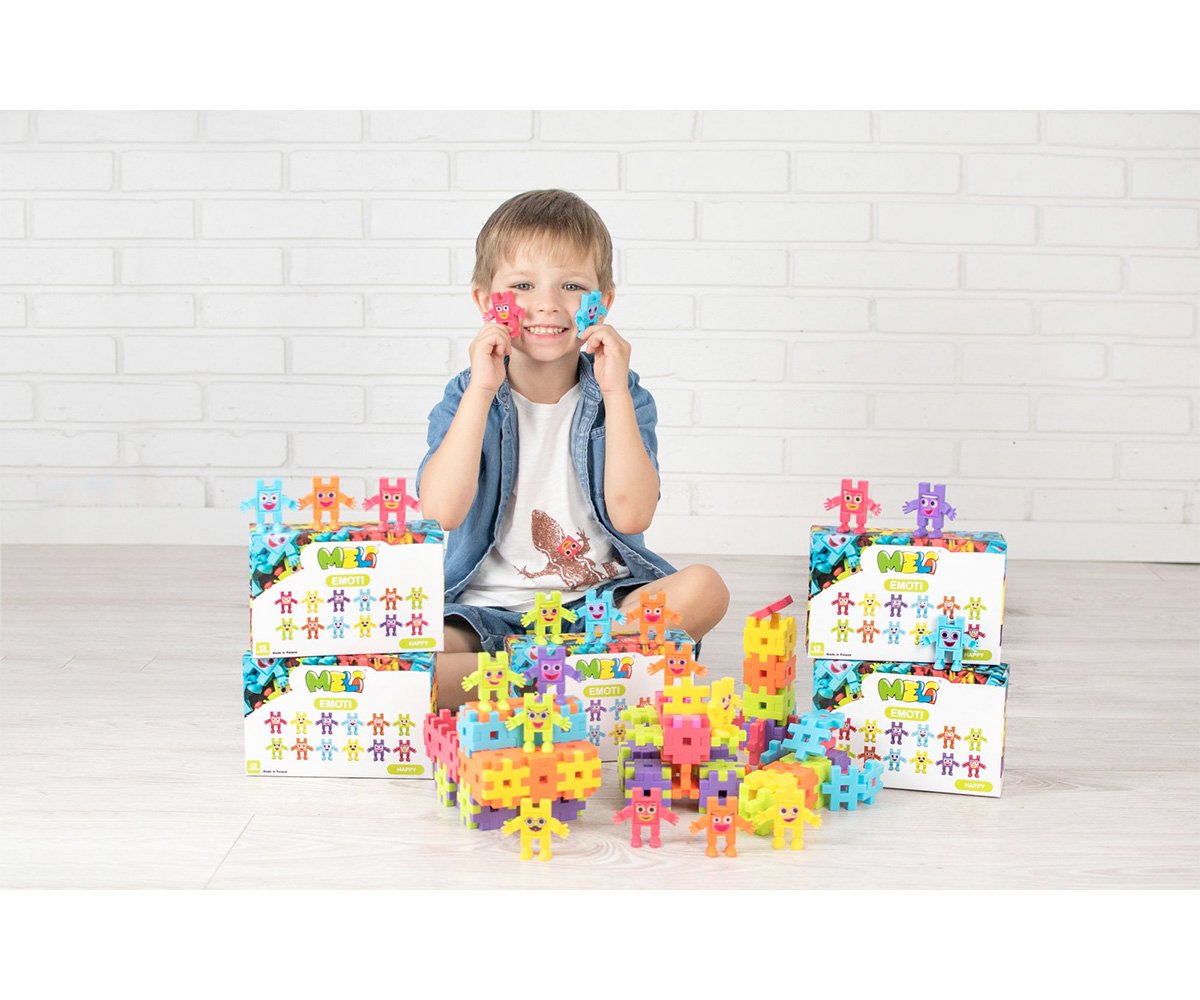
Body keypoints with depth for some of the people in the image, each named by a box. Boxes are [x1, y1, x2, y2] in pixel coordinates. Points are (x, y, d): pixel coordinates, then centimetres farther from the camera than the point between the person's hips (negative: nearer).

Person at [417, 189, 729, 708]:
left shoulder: (621, 396, 3)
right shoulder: (466, 398, 2)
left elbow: (632, 514, -13)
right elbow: (441, 511, -16)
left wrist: (615, 391, -14)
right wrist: (481, 391, -16)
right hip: (490, 610, -1)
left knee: (704, 588, -27)